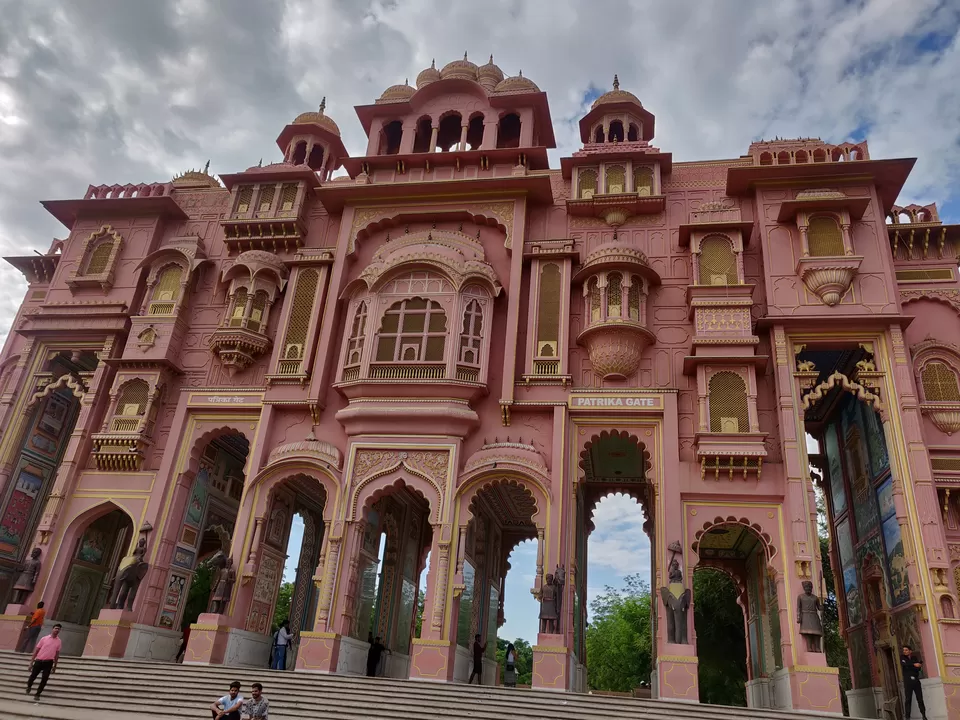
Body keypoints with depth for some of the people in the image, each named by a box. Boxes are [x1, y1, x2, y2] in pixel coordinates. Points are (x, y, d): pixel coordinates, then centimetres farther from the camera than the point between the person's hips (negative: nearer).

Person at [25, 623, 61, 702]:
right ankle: (29, 686, 41)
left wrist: (55, 666, 12)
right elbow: (36, 650, 1)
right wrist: (31, 662, -3)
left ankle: (37, 694, 13)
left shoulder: (58, 641, 3)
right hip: (39, 660, -1)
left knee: (44, 679, -4)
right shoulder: (44, 639, -3)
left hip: (48, 662, 1)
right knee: (33, 676, 7)